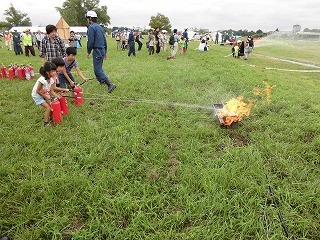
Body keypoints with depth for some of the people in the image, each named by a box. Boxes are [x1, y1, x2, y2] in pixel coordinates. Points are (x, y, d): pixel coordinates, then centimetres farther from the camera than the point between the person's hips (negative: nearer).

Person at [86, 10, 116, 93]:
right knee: (98, 68, 23)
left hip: (97, 50, -9)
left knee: (97, 70, -9)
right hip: (102, 49, 9)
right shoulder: (100, 27, 16)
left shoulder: (91, 27, -11)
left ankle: (110, 84, -18)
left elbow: (90, 41, -17)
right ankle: (102, 81, 36)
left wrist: (88, 52, -5)